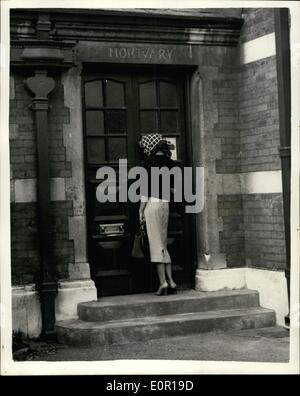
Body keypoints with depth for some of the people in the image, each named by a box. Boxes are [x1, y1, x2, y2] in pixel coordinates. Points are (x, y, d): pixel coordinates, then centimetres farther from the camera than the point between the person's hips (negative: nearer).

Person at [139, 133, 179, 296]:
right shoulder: (170, 163, 11)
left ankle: (163, 281, -12)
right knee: (163, 243, 12)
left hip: (152, 203, -6)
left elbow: (147, 186, -10)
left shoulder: (150, 161, -7)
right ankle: (171, 281, 8)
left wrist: (141, 209, -7)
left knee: (156, 243, -6)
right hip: (165, 204, 6)